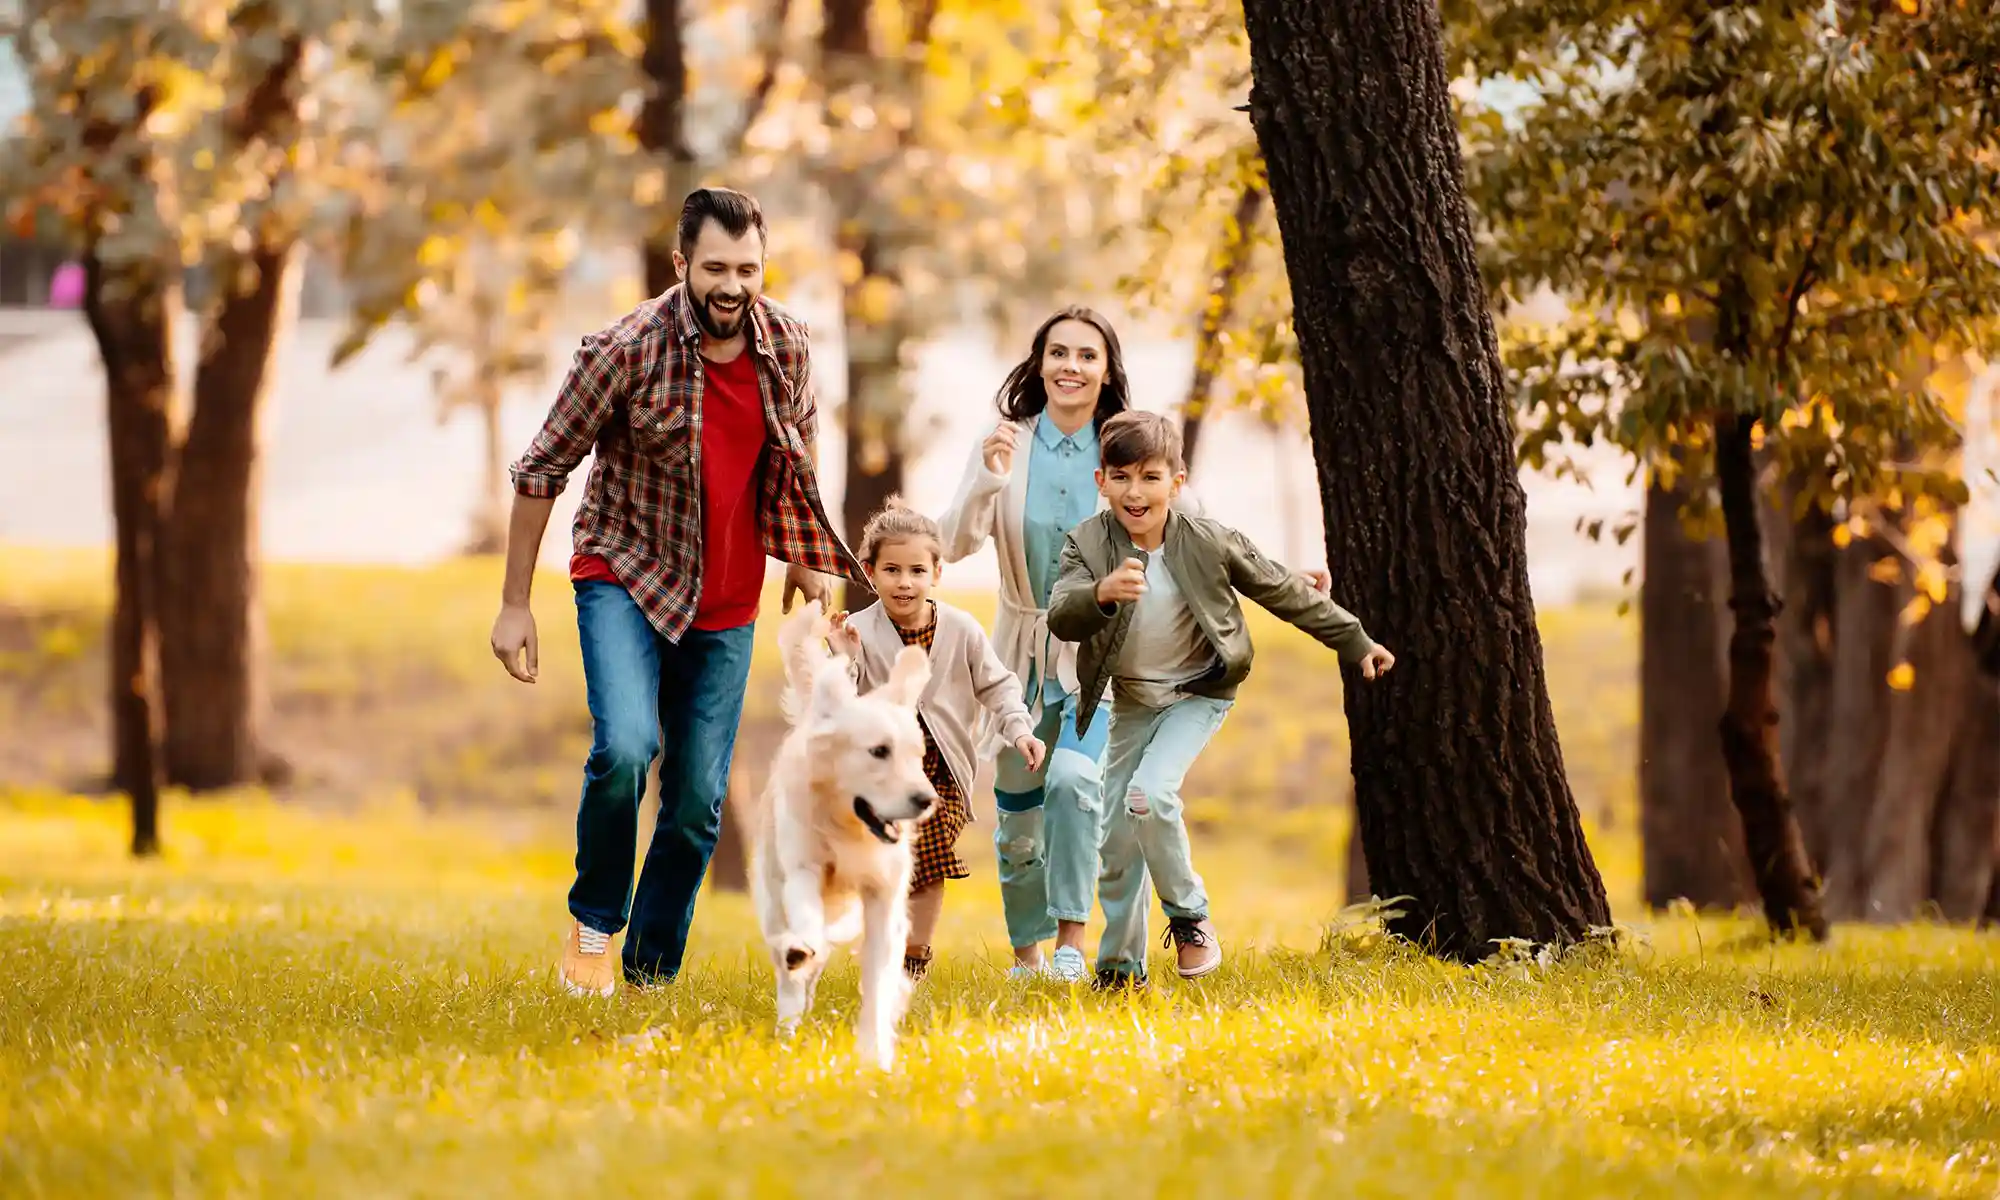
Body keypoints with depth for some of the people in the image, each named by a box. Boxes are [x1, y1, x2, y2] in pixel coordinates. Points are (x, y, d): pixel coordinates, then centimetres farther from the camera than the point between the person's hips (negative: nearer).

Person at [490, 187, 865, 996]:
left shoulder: (787, 346, -5)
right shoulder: (628, 350, -18)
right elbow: (542, 470, -9)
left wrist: (805, 557, 23)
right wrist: (514, 604, -8)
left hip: (727, 604, 4)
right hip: (624, 578, -4)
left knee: (699, 801, 3)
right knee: (625, 749, -26)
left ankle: (651, 973, 18)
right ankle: (593, 921, -2)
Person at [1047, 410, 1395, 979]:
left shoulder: (1208, 542, -17)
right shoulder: (1087, 544, -17)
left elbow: (1284, 592, -4)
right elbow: (1060, 617, -33)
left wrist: (1355, 642, 4)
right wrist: (1101, 594, -56)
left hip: (1198, 694, -3)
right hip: (1131, 701, 3)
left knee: (1150, 794, -25)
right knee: (1115, 846, 5)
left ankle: (1191, 918, -5)